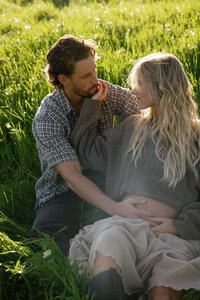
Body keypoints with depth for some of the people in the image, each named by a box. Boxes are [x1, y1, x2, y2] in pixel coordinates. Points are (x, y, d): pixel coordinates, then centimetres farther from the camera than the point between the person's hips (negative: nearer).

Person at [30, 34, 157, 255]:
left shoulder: (107, 93, -4)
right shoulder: (46, 118, -19)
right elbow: (72, 176, -28)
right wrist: (116, 209, -42)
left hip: (103, 184, 5)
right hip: (62, 195, -5)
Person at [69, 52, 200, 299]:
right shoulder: (132, 129, 23)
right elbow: (85, 151, 24)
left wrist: (180, 224, -8)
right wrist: (93, 103, 23)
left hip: (172, 233, -2)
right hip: (123, 222, 2)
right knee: (107, 245, -36)